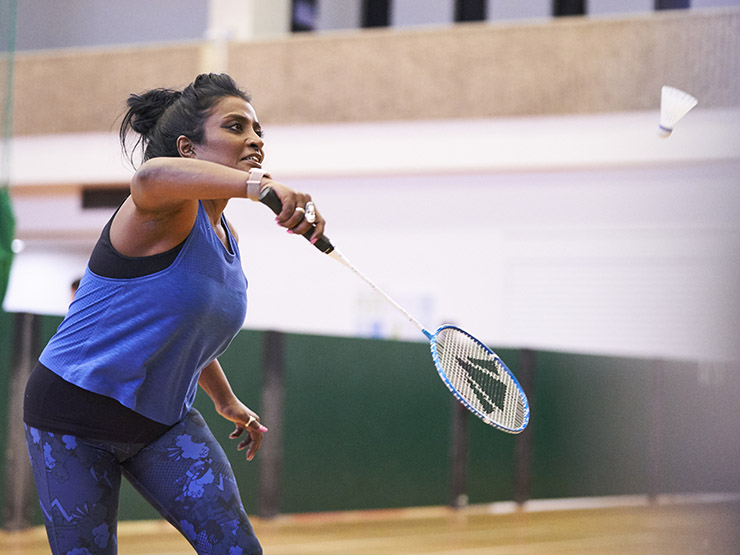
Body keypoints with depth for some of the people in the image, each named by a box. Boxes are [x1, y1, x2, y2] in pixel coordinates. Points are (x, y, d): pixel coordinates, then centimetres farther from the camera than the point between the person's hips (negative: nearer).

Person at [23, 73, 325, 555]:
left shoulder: (226, 237, 8)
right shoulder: (173, 209, -18)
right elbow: (150, 176, -47)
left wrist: (226, 400, 31)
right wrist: (258, 185, -60)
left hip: (166, 419, 7)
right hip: (76, 410, -7)